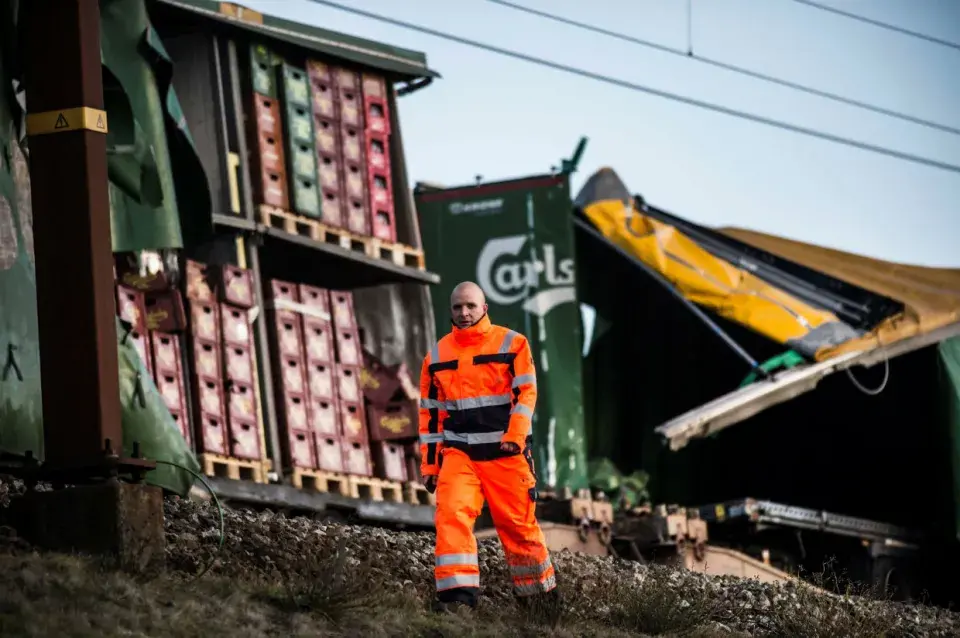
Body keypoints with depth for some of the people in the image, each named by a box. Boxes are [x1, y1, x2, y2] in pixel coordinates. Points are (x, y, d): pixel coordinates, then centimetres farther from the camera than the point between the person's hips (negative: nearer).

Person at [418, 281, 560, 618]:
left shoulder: (512, 344, 2)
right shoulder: (437, 355, 11)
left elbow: (526, 393, -5)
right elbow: (430, 412, 15)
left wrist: (515, 436, -19)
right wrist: (429, 463, 10)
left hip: (505, 452, -2)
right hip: (458, 452, 2)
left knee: (518, 524, 3)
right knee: (452, 515, -18)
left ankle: (541, 594, 20)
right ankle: (458, 593, -21)